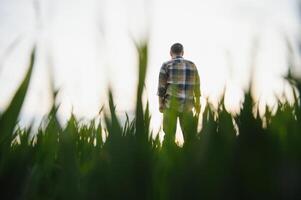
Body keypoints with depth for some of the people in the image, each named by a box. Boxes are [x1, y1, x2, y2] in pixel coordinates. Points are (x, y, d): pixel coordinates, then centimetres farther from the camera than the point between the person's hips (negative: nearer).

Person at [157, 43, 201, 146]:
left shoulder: (166, 65, 0)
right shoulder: (192, 65, 8)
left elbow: (161, 86, -4)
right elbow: (196, 86, 11)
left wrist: (160, 103, 2)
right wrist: (197, 103, 19)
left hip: (171, 104, -2)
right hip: (187, 104, 2)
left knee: (169, 133, 2)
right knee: (189, 134, 9)